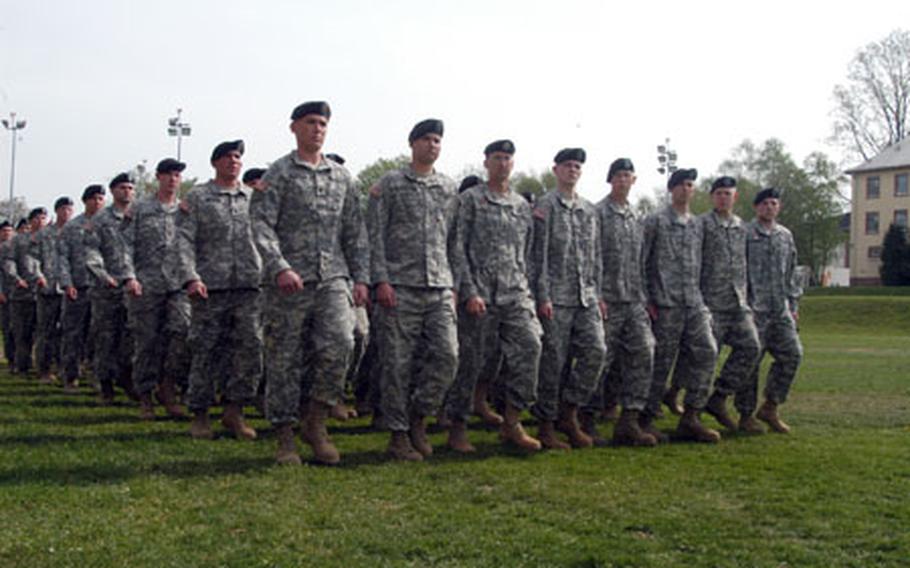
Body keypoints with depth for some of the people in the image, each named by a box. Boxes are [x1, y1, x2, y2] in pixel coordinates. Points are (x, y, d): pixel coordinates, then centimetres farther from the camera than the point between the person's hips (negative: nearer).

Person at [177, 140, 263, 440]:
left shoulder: (254, 198, 15)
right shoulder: (196, 198, 5)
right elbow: (184, 240, -3)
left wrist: (270, 273, 5)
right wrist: (190, 277, -15)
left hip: (250, 285, 3)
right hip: (210, 287, -3)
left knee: (251, 348, -3)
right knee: (205, 351, 1)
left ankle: (234, 410, 9)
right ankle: (199, 415, 12)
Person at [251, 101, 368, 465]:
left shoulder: (341, 176, 16)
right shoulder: (279, 173, 3)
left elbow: (355, 231, 18)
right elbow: (261, 225, -7)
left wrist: (361, 277, 10)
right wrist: (280, 268, -21)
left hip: (333, 277, 3)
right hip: (289, 282, -3)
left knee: (339, 344, -16)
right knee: (285, 359, 1)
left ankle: (316, 423, 0)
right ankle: (285, 438, 12)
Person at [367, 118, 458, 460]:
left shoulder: (450, 189, 16)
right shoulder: (390, 184, 4)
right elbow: (375, 235, -2)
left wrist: (454, 284, 12)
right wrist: (380, 280, -11)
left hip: (440, 288, 4)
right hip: (400, 287, -4)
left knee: (447, 356, -6)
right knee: (398, 364, -1)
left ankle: (418, 418, 13)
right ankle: (399, 435, 8)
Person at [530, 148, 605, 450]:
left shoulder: (589, 209, 17)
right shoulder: (545, 206, -2)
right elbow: (538, 254, -8)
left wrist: (597, 294, 13)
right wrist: (543, 296, -14)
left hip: (586, 297, 5)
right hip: (557, 297, -5)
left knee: (595, 350, -8)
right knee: (554, 360, -2)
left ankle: (568, 413, 6)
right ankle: (546, 426, 8)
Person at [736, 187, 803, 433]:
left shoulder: (786, 235, 16)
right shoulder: (745, 235, -3)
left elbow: (791, 273, 21)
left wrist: (794, 304, 16)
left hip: (780, 309, 6)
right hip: (753, 308, -6)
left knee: (792, 353, -4)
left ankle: (770, 408, 9)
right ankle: (745, 415, 8)